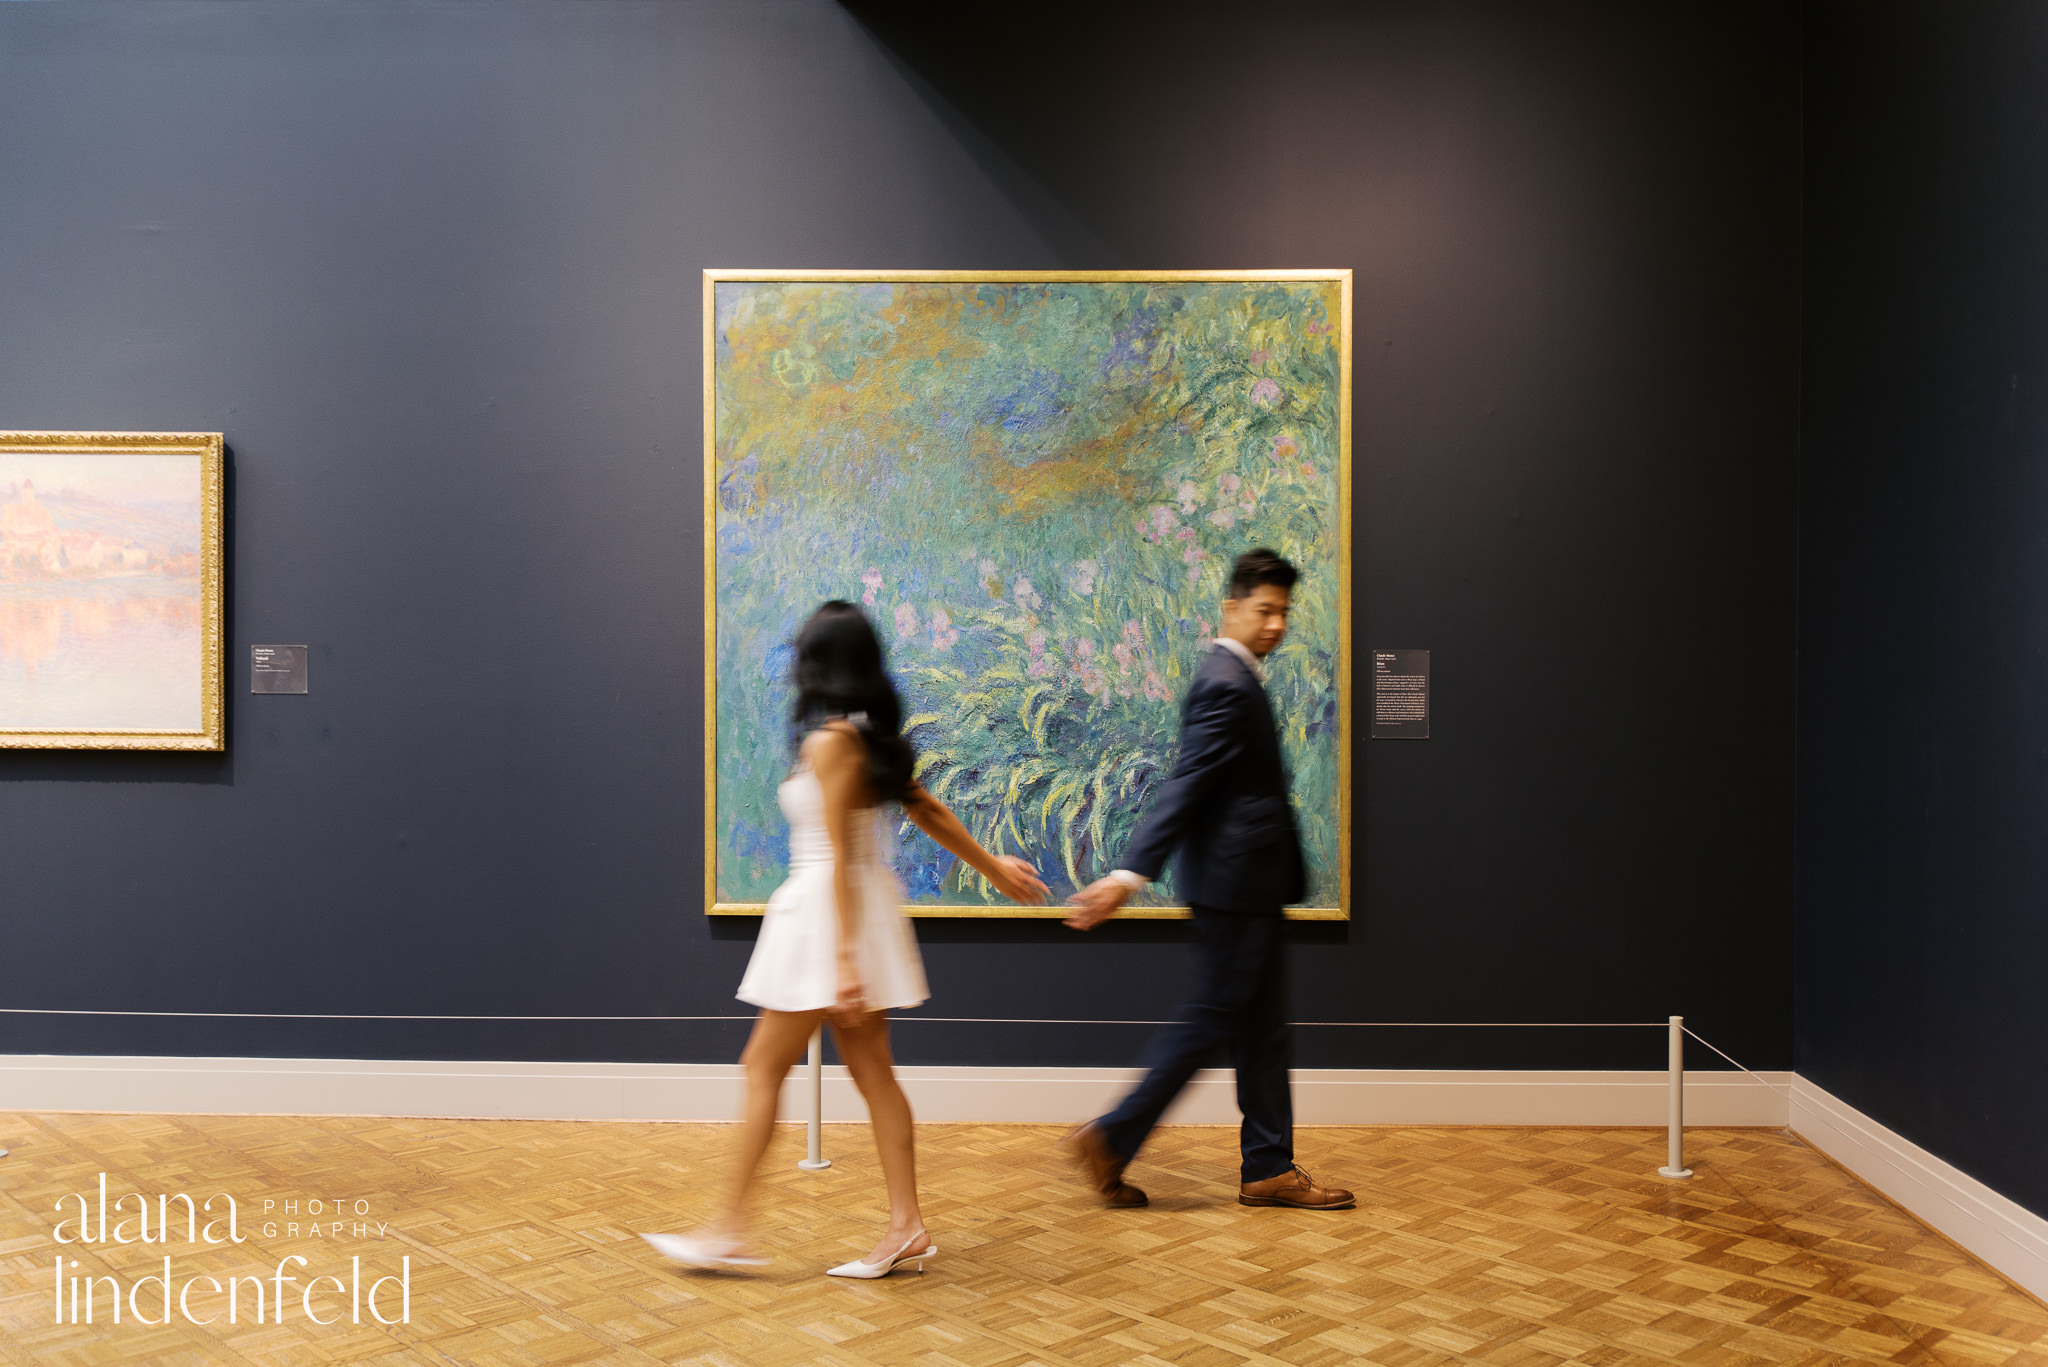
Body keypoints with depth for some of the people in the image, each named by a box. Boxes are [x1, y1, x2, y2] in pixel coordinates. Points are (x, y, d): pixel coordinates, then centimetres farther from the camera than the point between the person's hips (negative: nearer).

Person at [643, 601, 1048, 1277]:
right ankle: (905, 1227, 13)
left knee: (764, 1066, 0)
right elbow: (928, 810, 16)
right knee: (872, 1072, 10)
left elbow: (839, 858, -20)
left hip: (829, 911, -9)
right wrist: (993, 866, 27)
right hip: (862, 909, 9)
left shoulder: (830, 741, -16)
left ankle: (730, 1228, 7)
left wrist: (844, 960, -21)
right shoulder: (873, 737, 10)